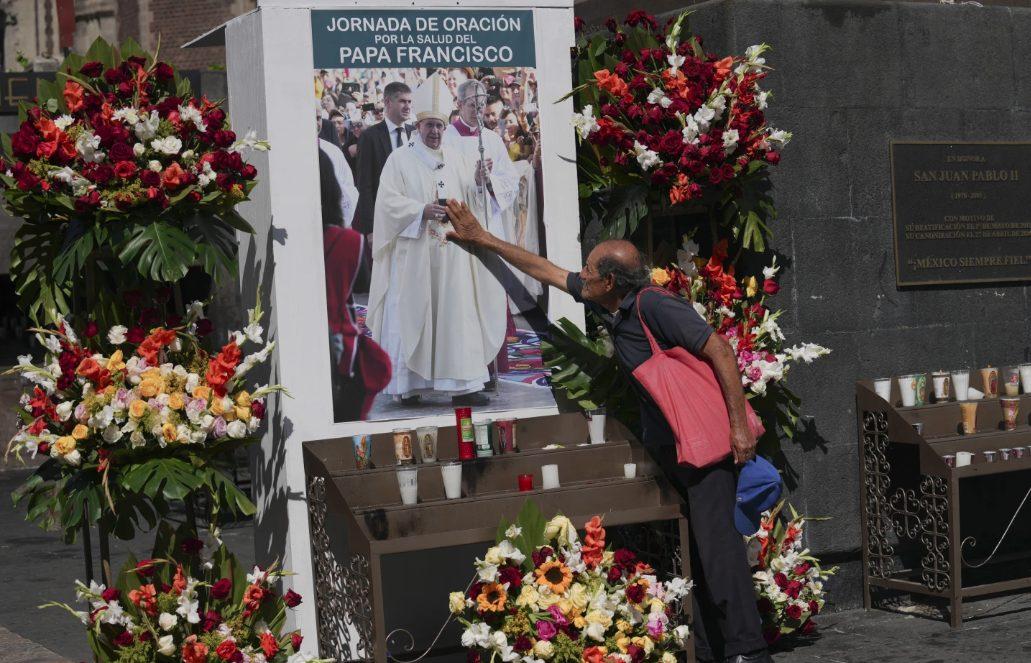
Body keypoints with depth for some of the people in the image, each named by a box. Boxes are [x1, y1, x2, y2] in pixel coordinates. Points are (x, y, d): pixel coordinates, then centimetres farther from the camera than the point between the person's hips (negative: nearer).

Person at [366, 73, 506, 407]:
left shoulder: (456, 160, 14)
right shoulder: (400, 159, 1)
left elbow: (469, 199, 11)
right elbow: (389, 202, -7)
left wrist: (478, 182, -9)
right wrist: (422, 211, -20)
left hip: (452, 256, 4)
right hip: (414, 254, -4)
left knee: (456, 315, -1)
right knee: (412, 315, -2)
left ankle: (461, 386, -1)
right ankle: (408, 386, 3)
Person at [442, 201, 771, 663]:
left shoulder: (653, 307, -18)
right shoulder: (607, 305, 8)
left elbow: (720, 351, -19)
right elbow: (543, 270, 19)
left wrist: (739, 426, -21)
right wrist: (482, 239, 23)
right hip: (663, 447, 9)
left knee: (714, 539, -15)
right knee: (685, 553, 6)